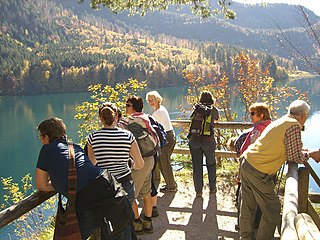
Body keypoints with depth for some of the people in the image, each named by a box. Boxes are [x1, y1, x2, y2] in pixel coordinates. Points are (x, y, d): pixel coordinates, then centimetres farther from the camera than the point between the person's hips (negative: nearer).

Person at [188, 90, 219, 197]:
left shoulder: (196, 108, 7)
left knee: (197, 166, 9)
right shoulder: (213, 110, 3)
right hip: (208, 140, -1)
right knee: (211, 164, 18)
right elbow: (217, 118, 24)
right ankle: (212, 188, 27)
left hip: (194, 140, 2)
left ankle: (198, 191, 14)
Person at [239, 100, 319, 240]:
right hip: (259, 172, -9)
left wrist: (301, 151, 22)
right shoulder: (294, 126, -12)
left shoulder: (280, 121, 13)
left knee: (248, 206, 19)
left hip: (246, 162, 9)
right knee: (272, 212, 6)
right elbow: (295, 157, -10)